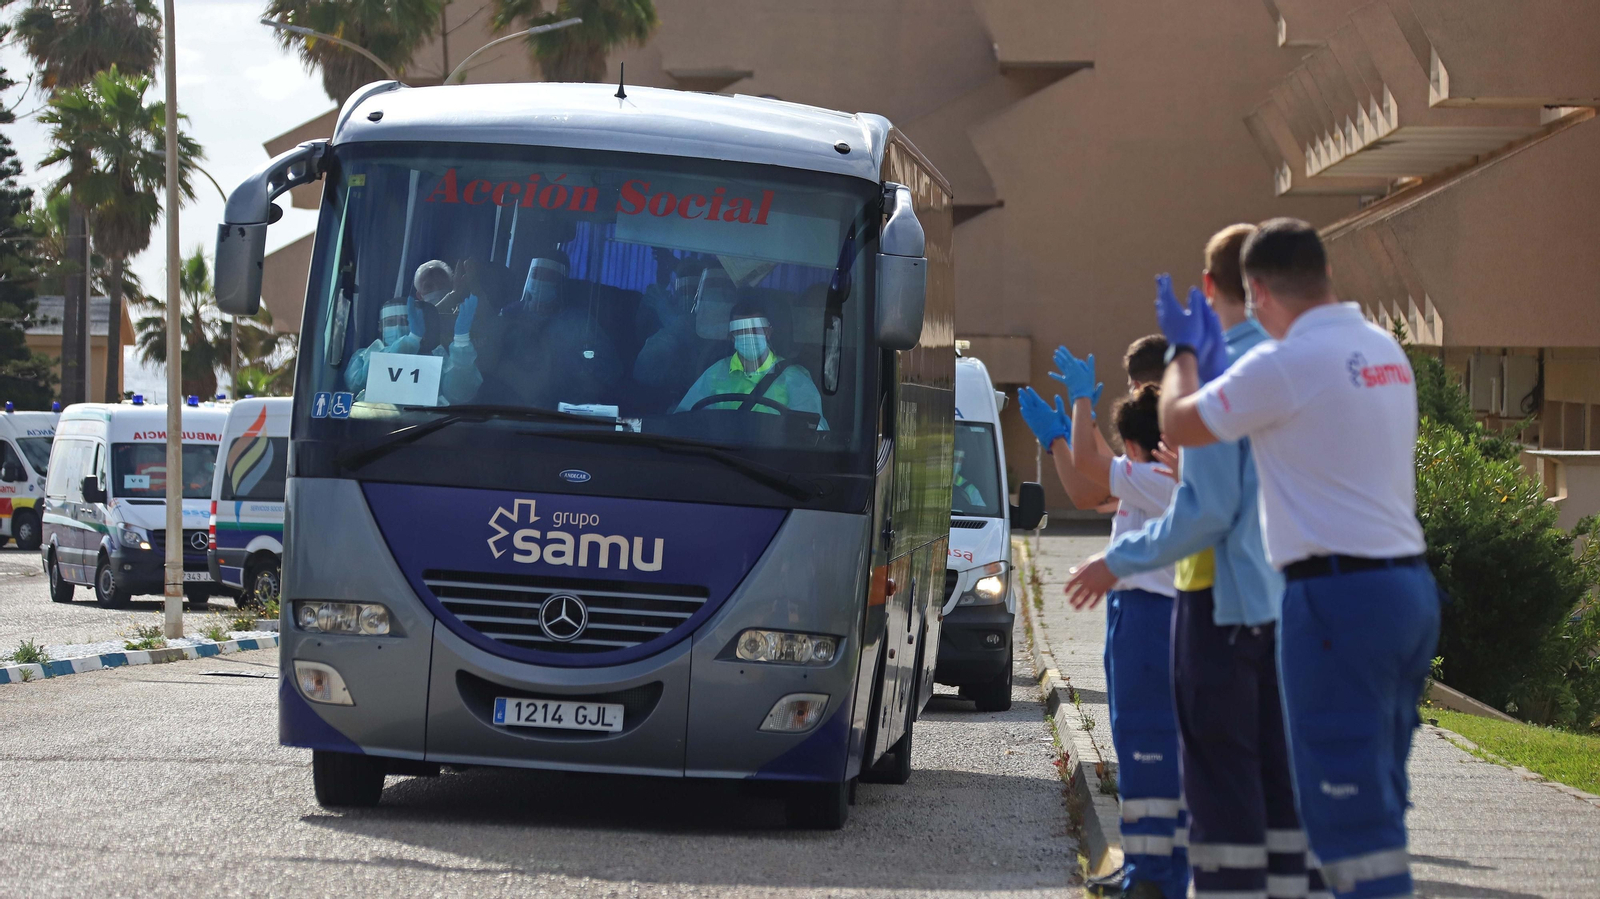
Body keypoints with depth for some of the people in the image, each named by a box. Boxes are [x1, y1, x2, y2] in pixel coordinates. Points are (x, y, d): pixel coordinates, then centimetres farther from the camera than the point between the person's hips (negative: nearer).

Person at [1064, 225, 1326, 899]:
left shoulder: (1219, 371, -15)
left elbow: (1206, 509, -19)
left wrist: (1120, 561, -9)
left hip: (1224, 595, -7)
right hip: (1293, 601, 7)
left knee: (1222, 775, -2)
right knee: (1285, 772, 12)